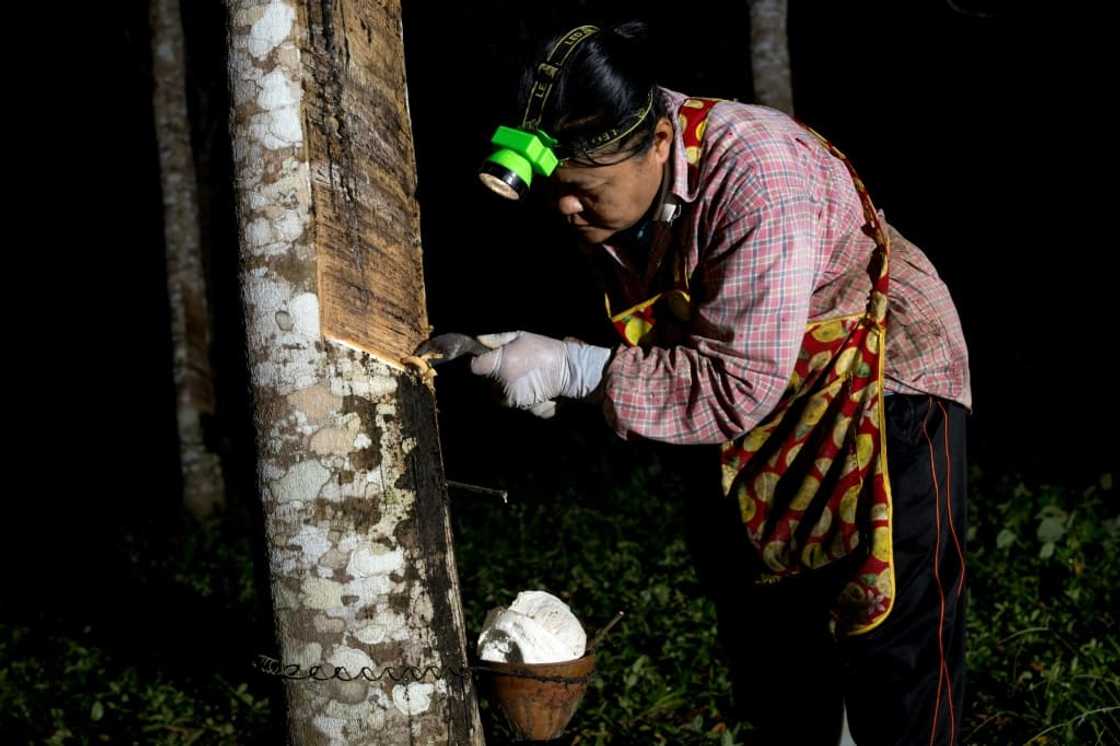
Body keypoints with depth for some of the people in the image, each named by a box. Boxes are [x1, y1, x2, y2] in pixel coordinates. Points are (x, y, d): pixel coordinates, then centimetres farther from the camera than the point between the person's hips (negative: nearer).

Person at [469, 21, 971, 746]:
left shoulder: (758, 177, -36)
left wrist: (574, 368, -37)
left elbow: (738, 384, -36)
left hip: (882, 389, -7)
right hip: (742, 412, 7)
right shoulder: (608, 175, -12)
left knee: (895, 650, -6)